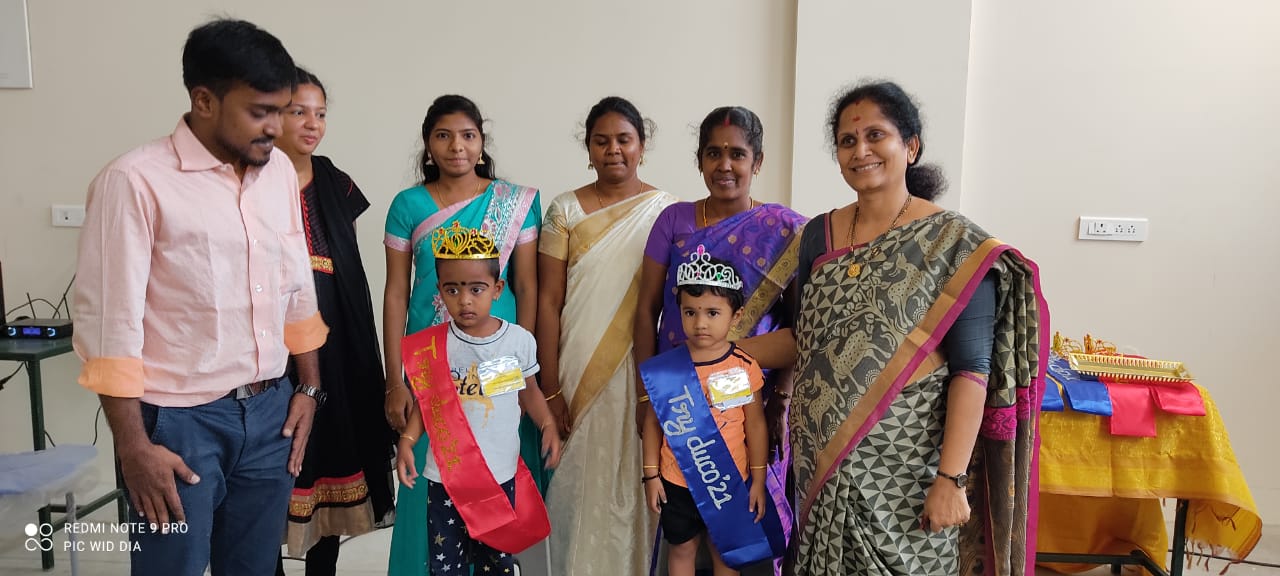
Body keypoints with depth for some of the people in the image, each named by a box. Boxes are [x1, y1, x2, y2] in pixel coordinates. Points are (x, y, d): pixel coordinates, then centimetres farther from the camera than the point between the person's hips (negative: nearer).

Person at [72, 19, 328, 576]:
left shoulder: (279, 170, 6)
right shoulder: (136, 180, -12)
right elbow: (109, 321, -12)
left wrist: (308, 386, 13)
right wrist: (133, 445, -12)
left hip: (270, 411, 5)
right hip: (179, 421, -5)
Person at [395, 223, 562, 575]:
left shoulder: (519, 340, -6)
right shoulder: (431, 347, -8)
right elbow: (424, 402, 0)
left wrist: (548, 425, -5)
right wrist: (407, 441, -14)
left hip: (501, 476, 1)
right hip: (447, 478, -1)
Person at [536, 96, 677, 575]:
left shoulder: (668, 210, 3)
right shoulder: (565, 210, 2)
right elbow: (548, 302, -1)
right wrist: (550, 388, -6)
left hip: (646, 375, 0)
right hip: (579, 378, 0)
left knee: (635, 485, 8)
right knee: (581, 488, 7)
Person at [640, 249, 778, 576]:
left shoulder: (744, 367, -12)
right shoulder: (664, 368, -11)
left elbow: (756, 425, -4)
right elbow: (653, 423, -1)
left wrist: (758, 480, -1)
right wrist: (651, 475, 0)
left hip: (729, 482, 0)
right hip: (678, 482, 1)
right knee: (682, 548, 18)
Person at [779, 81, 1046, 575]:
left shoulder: (954, 245, -11)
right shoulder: (819, 235, 4)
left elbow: (972, 371, -14)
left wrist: (952, 478, -19)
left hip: (906, 471, -4)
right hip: (823, 464, 5)